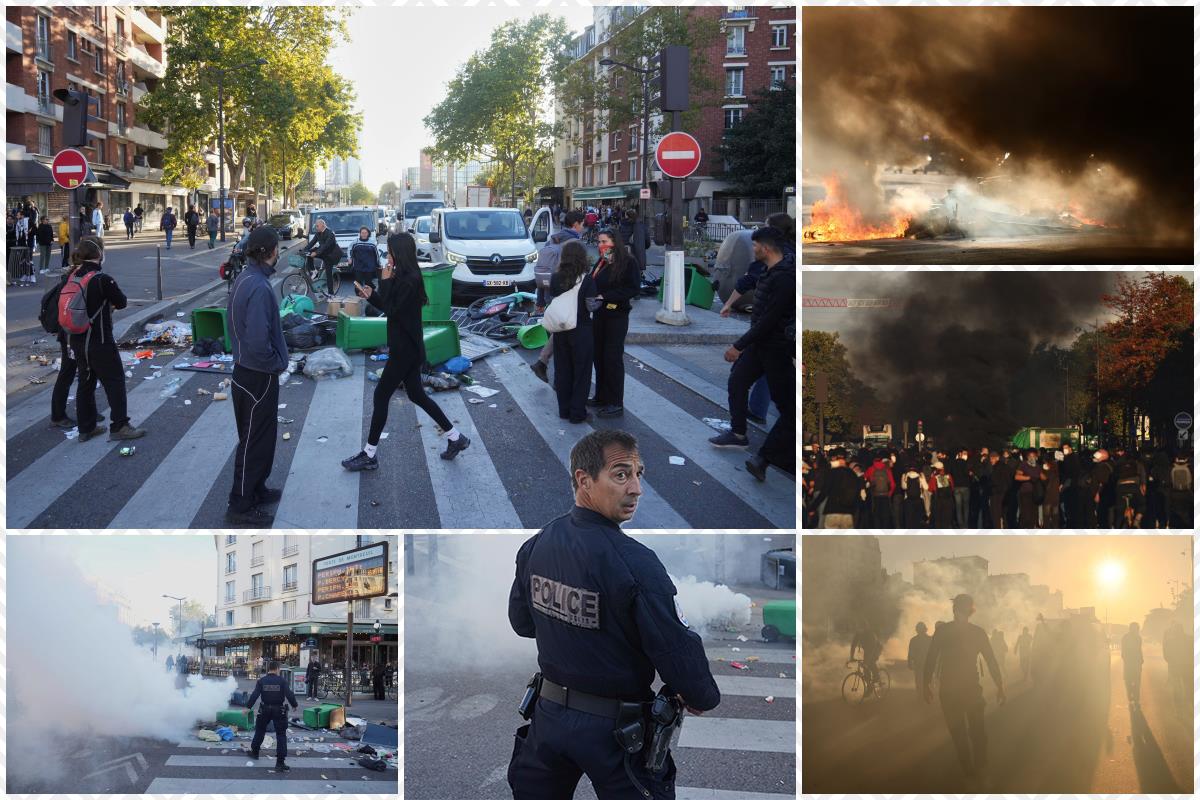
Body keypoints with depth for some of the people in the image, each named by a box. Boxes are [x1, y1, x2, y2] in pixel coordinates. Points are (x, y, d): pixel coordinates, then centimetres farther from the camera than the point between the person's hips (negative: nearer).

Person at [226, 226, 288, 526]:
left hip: (246, 369, 9)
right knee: (254, 441, 2)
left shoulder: (244, 278, 5)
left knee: (262, 435, 23)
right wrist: (276, 363, -14)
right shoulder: (259, 287, -26)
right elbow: (258, 341, -32)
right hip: (258, 376, -9)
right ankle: (240, 507, 11)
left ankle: (256, 489, 37)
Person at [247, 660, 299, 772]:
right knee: (281, 735, 2)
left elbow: (254, 695, -8)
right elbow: (289, 694, -11)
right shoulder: (282, 680, -8)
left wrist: (248, 707, -2)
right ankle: (280, 763, -4)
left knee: (260, 731, 25)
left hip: (265, 710, 2)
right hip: (279, 711, -2)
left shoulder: (261, 681, -3)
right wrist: (294, 705, 4)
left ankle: (254, 752, 40)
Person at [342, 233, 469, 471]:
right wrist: (371, 295, 0)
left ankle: (369, 455, 6)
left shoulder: (409, 280, -21)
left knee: (381, 396, -2)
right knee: (416, 395, 18)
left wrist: (385, 282, -16)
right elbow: (390, 307, 14)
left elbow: (392, 310, -21)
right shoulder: (405, 276, 9)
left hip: (405, 350, -10)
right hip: (407, 348, 10)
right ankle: (456, 438, 24)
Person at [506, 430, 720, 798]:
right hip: (613, 727, -6)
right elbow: (677, 649, -21)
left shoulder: (534, 546, -4)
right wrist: (703, 699, -2)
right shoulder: (635, 564, -25)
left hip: (548, 713, 6)